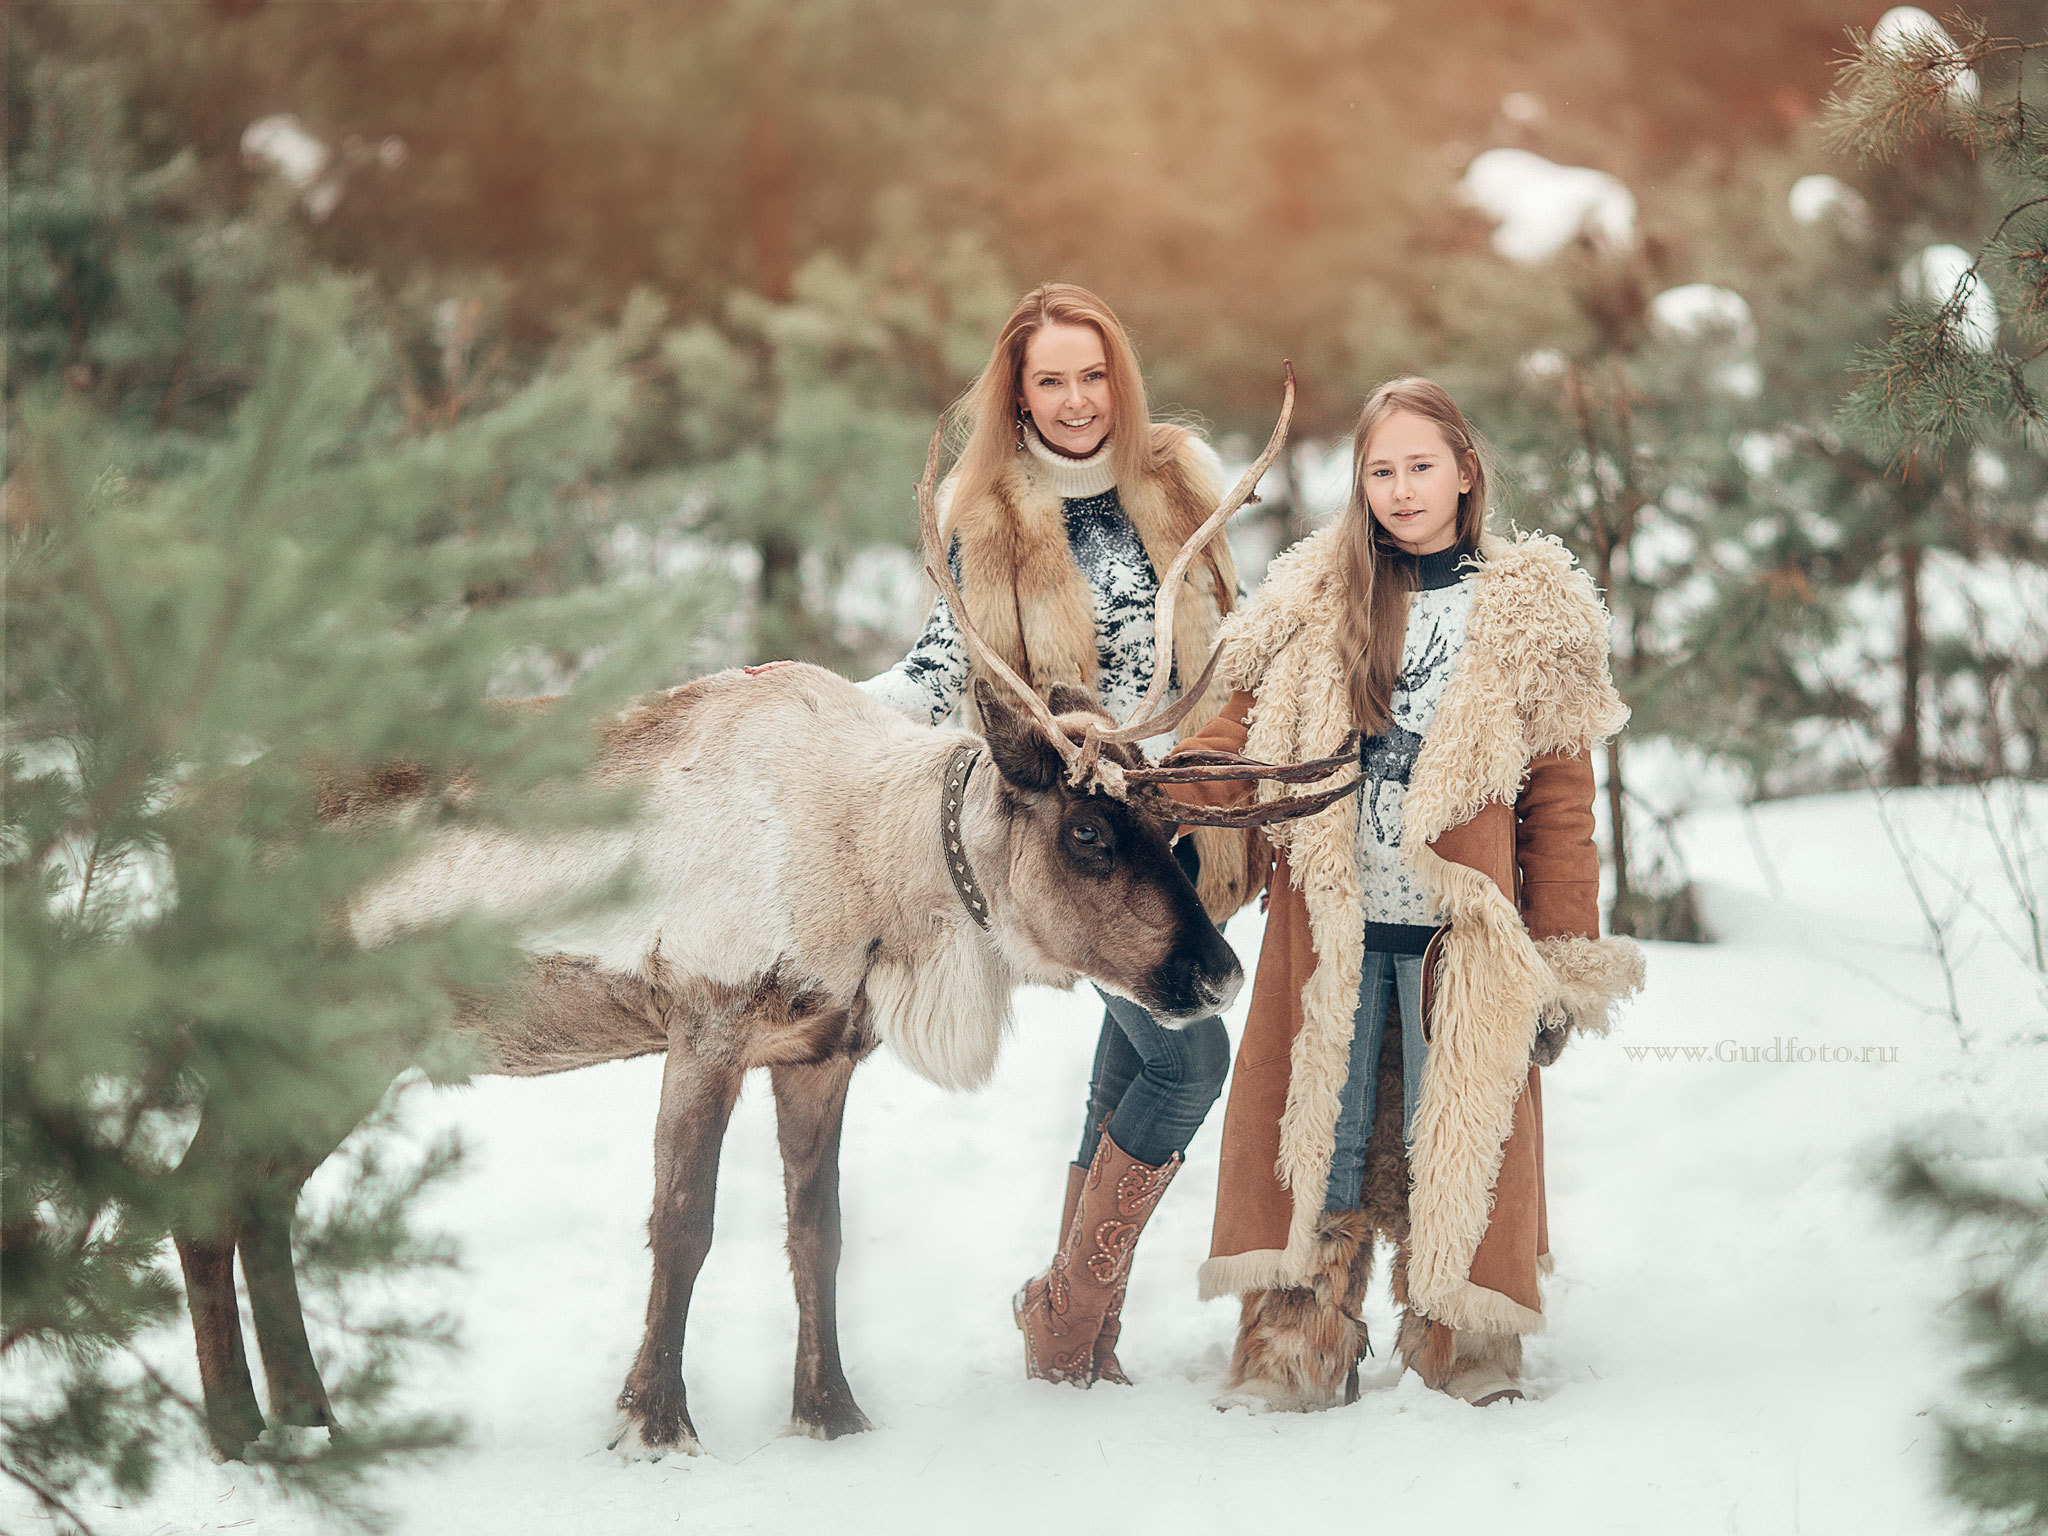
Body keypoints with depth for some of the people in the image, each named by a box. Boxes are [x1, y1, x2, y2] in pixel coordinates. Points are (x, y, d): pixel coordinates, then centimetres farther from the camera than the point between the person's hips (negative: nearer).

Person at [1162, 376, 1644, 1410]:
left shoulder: (1531, 614, 3)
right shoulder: (1317, 600, 9)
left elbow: (1560, 801, 2)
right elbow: (1246, 728, 8)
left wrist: (1564, 958, -2)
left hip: (1458, 929, -2)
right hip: (1329, 927, 2)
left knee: (1454, 1141, 0)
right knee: (1320, 1135, 3)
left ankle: (1461, 1355, 12)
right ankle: (1292, 1356, 10)